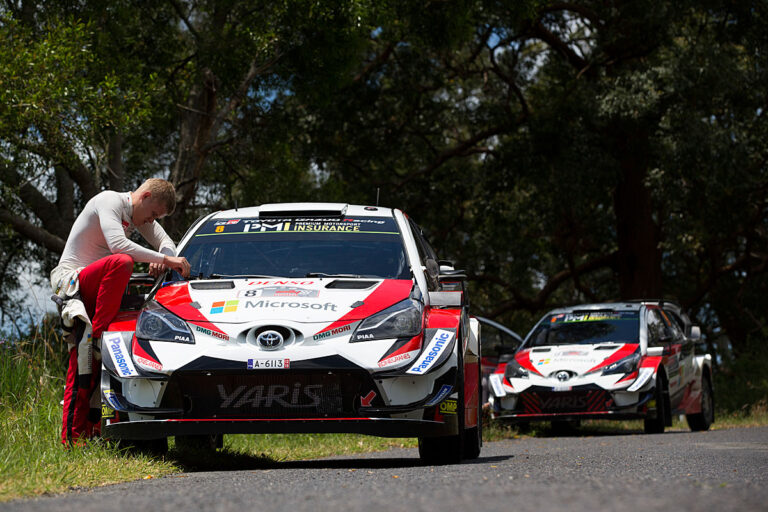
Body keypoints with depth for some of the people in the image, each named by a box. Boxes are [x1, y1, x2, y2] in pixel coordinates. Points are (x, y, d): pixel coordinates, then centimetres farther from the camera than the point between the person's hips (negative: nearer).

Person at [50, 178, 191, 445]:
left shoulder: (137, 214, 17)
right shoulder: (109, 201, -10)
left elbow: (165, 241, 13)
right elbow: (117, 243, -26)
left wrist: (162, 259, -11)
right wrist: (164, 259, -28)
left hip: (96, 289, 8)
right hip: (70, 278, -8)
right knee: (122, 262, -34)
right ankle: (94, 336, -28)